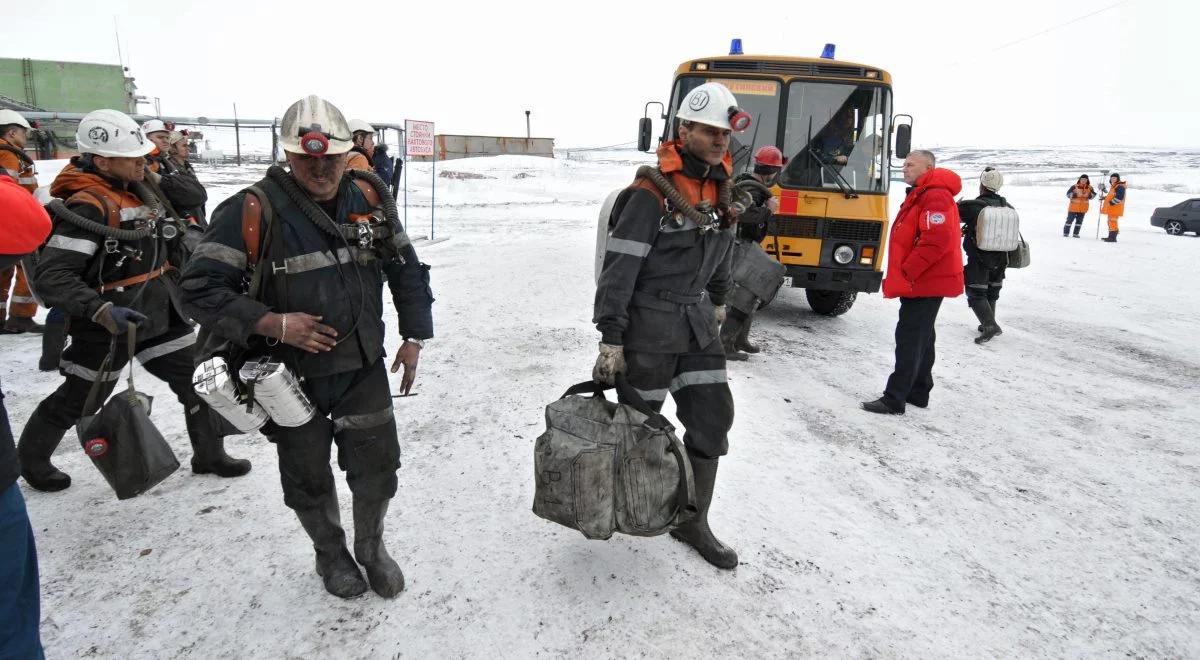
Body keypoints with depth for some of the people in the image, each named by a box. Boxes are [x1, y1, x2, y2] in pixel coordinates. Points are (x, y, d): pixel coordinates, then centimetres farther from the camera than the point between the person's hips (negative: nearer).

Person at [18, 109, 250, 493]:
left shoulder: (137, 190, 4)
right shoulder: (87, 206, -23)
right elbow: (52, 276, -28)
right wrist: (102, 312, -38)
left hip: (159, 316, 7)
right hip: (108, 328, -7)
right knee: (78, 401, 13)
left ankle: (209, 455, 23)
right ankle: (30, 459, 39)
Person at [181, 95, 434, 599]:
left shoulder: (369, 198, -2)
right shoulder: (252, 210, -16)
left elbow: (406, 269, 9)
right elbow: (199, 288, -16)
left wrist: (414, 336, 5)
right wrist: (273, 323, -25)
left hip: (364, 369, 3)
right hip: (294, 377, -2)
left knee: (378, 468, 10)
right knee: (308, 478, 15)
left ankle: (371, 547, 39)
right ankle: (330, 553, 43)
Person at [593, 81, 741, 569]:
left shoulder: (720, 187, 6)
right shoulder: (651, 192, -17)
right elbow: (618, 267, -19)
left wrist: (717, 301, 28)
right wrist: (610, 338, -20)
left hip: (697, 322, 7)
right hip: (648, 324, -6)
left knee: (712, 418, 4)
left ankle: (693, 522, 18)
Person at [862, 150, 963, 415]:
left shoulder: (935, 196, -17)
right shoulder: (919, 195, 18)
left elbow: (936, 242, -27)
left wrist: (906, 272, -22)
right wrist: (901, 275, 18)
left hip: (925, 283, -11)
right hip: (922, 281, 11)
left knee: (909, 338, -10)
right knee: (921, 338, 16)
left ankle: (894, 400, -9)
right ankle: (918, 392, 26)